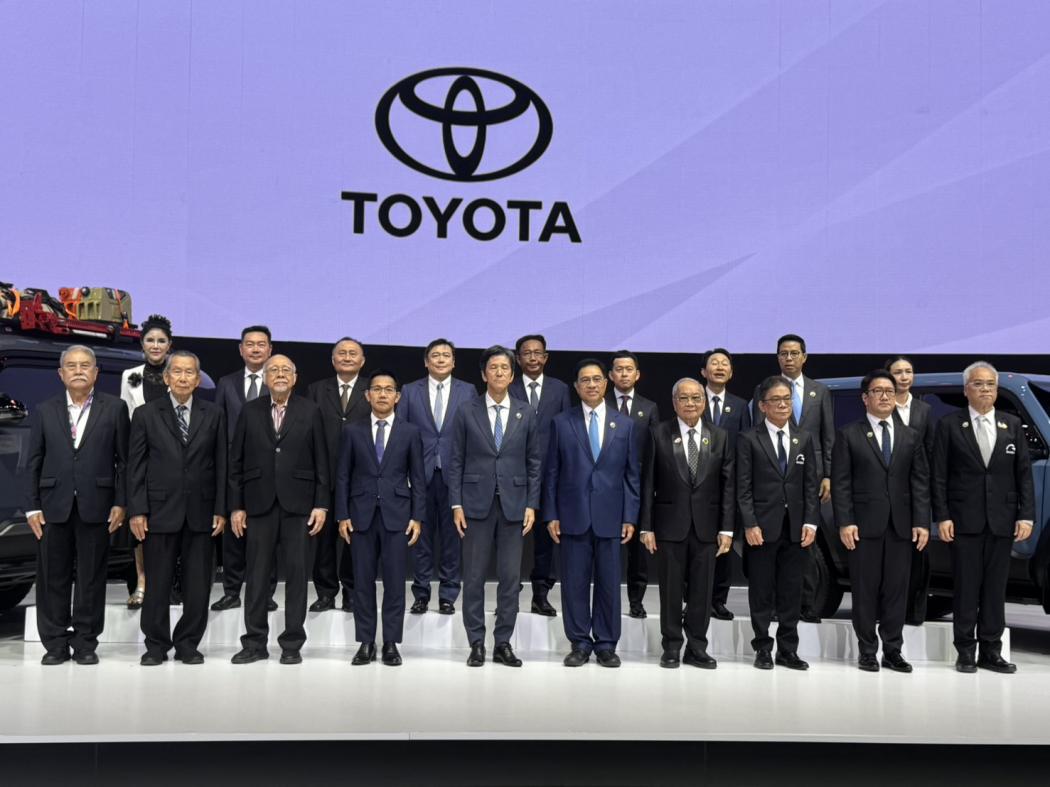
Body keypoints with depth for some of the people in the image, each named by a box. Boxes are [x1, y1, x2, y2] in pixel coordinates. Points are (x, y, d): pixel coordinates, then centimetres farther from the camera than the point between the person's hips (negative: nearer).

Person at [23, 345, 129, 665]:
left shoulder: (114, 408, 3)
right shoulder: (45, 411, 8)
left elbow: (123, 460, 2)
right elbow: (32, 463, 7)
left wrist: (120, 503, -4)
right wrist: (32, 507, 0)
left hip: (95, 506, -2)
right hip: (54, 506, 2)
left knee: (92, 577, 5)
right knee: (53, 577, 7)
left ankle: (86, 642, 16)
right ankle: (55, 643, 18)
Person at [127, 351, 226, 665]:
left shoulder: (214, 415, 6)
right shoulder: (146, 414, 3)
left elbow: (221, 465, 5)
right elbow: (136, 466, 1)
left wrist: (220, 509, -1)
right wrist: (137, 510, -5)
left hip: (201, 511, 1)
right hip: (160, 510, -1)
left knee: (198, 585, 5)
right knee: (156, 583, 6)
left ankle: (188, 644, 18)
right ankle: (156, 645, 19)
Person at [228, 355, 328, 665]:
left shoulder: (310, 412, 4)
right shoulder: (250, 411, 6)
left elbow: (321, 461, 2)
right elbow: (236, 462, 6)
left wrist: (321, 504, -3)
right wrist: (236, 506, 1)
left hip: (297, 504, -1)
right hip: (259, 504, 1)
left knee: (296, 574, 3)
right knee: (257, 575, 5)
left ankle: (292, 644, 12)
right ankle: (255, 643, 15)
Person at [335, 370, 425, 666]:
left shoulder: (410, 432, 4)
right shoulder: (353, 431, 5)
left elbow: (417, 478, 4)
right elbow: (343, 476, 5)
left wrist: (417, 517, -3)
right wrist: (342, 515, -1)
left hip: (396, 515, -1)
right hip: (362, 515, 1)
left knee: (394, 581, 1)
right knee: (363, 581, 4)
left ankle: (391, 643, 10)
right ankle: (366, 643, 13)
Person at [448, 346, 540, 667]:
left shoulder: (526, 414, 6)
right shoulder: (466, 412, 2)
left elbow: (533, 463, 7)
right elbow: (456, 461, 1)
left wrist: (532, 505, 0)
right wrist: (456, 504, -4)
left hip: (513, 504, 1)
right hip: (477, 503, -1)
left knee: (510, 578, 4)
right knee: (474, 577, 4)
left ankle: (503, 643, 14)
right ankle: (476, 643, 13)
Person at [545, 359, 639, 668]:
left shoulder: (625, 423, 6)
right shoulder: (561, 422, 4)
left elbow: (631, 475, 6)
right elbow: (551, 472, 4)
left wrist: (630, 517, 0)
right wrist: (551, 515, -2)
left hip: (610, 516, 1)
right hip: (573, 515, 0)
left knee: (609, 583, 6)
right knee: (574, 582, 4)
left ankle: (606, 644, 17)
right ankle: (580, 643, 15)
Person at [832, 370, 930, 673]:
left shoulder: (910, 437, 13)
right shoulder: (848, 435, 2)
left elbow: (920, 483, 8)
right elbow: (840, 483, -3)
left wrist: (922, 522, -1)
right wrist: (844, 522, -11)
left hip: (901, 526, 3)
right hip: (864, 524, -3)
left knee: (896, 590, 5)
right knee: (865, 590, 3)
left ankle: (893, 651, 15)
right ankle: (867, 651, 12)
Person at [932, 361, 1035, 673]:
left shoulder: (1013, 425, 9)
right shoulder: (949, 425, 1)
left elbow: (1024, 473, 7)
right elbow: (939, 476, -1)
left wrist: (1026, 516, -1)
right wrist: (942, 517, -8)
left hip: (1002, 521, 3)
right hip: (964, 521, -2)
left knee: (995, 588, 6)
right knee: (966, 587, 2)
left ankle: (990, 651, 15)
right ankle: (965, 651, 10)